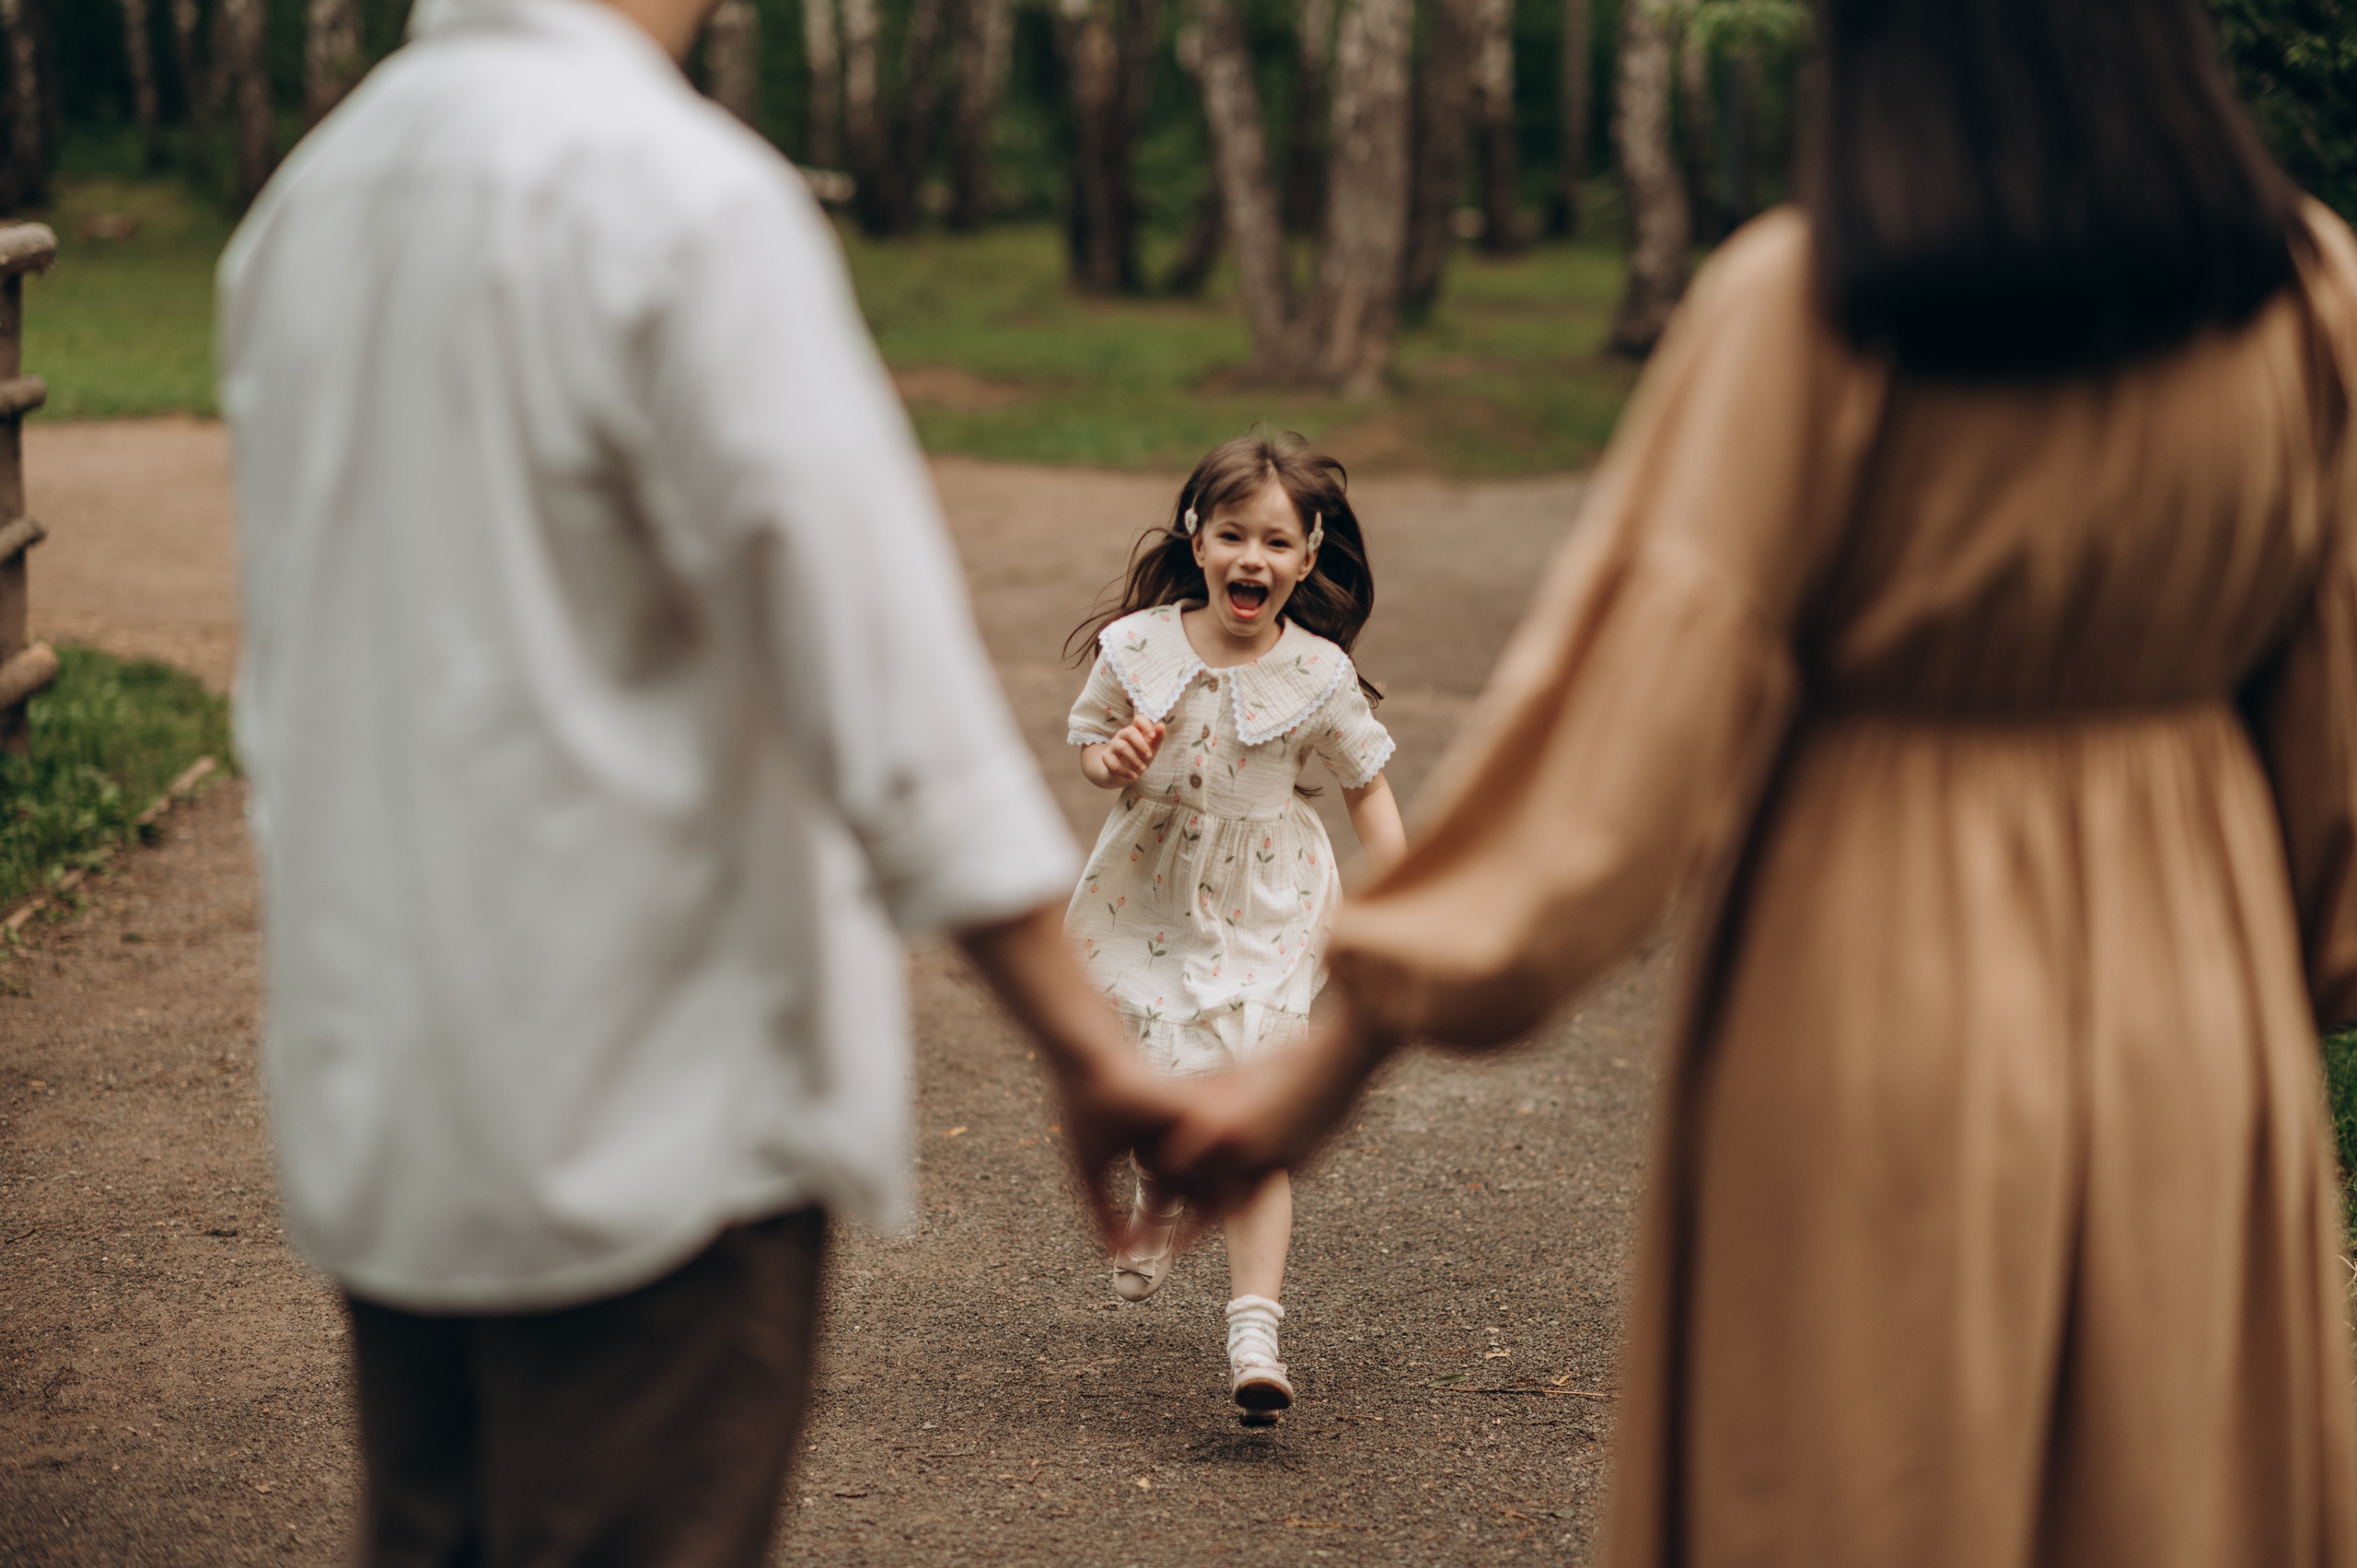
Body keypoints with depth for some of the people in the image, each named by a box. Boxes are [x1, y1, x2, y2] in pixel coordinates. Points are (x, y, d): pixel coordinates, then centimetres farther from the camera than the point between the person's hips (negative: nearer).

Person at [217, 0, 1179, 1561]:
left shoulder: (309, 199, 7)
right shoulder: (684, 200, -17)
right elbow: (882, 676, -19)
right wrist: (1091, 1044, -13)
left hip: (376, 1114, 7)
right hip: (651, 1120, -7)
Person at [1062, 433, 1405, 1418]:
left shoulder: (1318, 674, -11)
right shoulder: (1138, 648, -9)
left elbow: (1367, 785, 2)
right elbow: (1089, 741, 5)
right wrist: (1115, 758, -19)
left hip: (1264, 909, -2)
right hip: (1148, 900, 2)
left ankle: (1255, 1331, -9)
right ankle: (1160, 1199, 49)